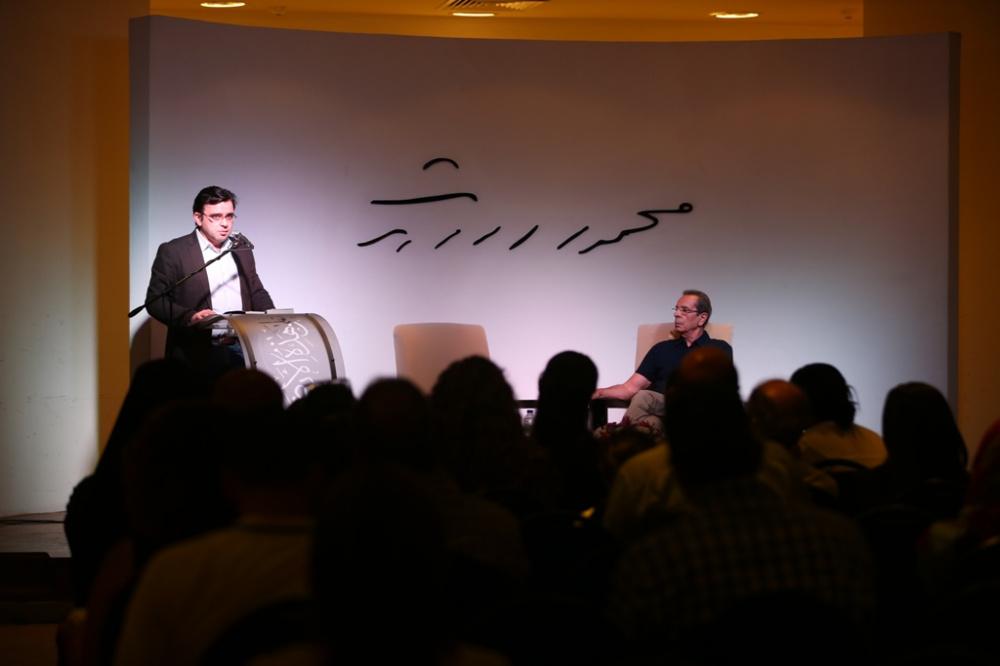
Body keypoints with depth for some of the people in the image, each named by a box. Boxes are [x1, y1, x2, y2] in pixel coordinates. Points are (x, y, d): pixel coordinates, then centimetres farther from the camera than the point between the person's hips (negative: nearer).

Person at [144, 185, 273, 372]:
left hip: (242, 349, 4)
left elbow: (257, 293, 24)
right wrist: (190, 317, -20)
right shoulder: (172, 252, 2)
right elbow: (155, 300, -3)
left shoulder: (242, 251, 19)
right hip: (197, 355, -4)